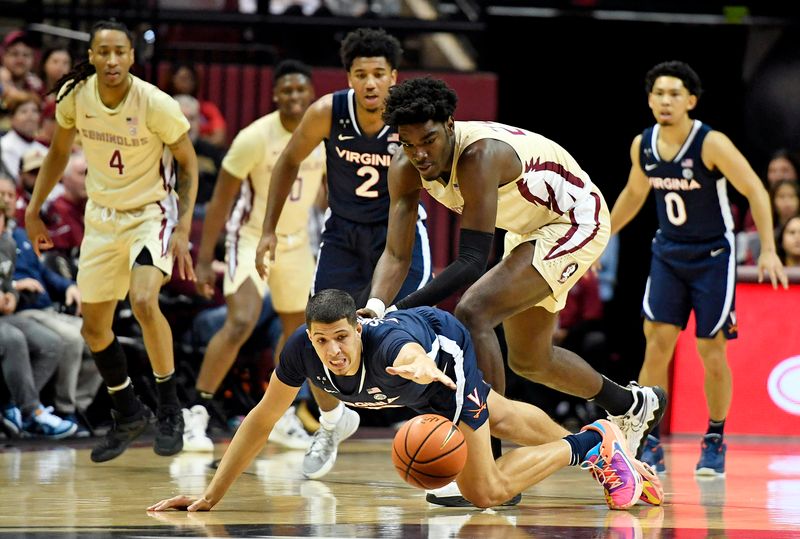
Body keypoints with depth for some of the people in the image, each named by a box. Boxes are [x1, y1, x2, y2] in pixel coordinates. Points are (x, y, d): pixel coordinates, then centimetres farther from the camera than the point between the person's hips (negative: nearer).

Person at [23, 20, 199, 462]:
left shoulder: (155, 104, -22)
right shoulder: (74, 95, -11)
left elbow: (187, 163, -11)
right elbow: (59, 152, 8)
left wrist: (183, 230, -17)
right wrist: (34, 209, 6)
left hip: (152, 213, -5)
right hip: (102, 216, 5)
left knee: (143, 301, -29)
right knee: (94, 328, 8)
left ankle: (169, 408, -11)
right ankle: (128, 414, 32)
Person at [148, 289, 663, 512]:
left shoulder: (386, 344, -48)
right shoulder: (302, 350, -35)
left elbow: (412, 352, -74)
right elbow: (261, 422, -22)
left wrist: (422, 368, -100)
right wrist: (211, 497, -23)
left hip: (444, 347, -6)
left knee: (486, 491, -10)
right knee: (498, 417, 30)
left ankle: (591, 444, 10)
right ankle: (593, 445, 55)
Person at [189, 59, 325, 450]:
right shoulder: (255, 138, -22)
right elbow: (221, 199, -15)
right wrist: (204, 259, -17)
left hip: (296, 241, 6)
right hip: (252, 238, -6)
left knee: (297, 330, 16)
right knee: (240, 323, -23)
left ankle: (280, 416, 34)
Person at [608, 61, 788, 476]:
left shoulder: (711, 144, -20)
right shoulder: (642, 145, -4)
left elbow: (755, 192, -15)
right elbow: (634, 192, 16)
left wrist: (768, 250, -22)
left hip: (713, 255, -4)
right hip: (668, 252, 4)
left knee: (711, 352, -1)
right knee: (656, 343, -8)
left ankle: (715, 441, 16)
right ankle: (650, 443, -3)